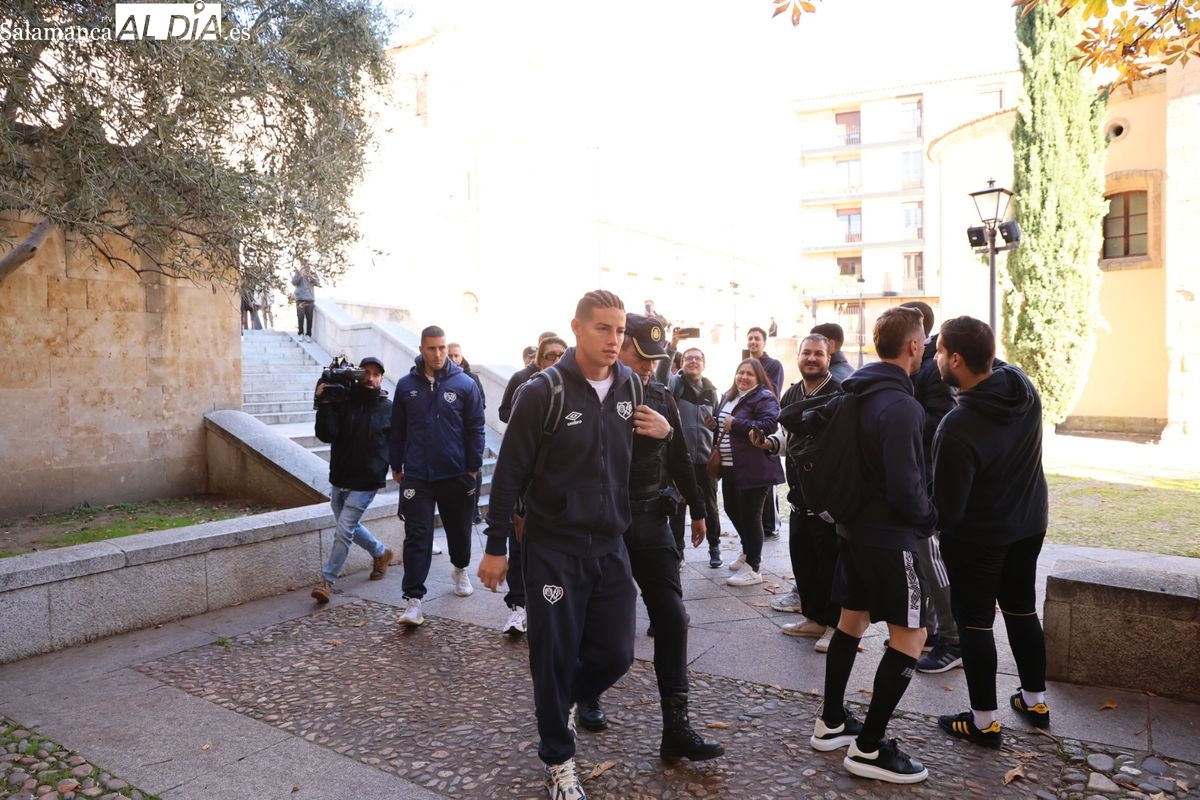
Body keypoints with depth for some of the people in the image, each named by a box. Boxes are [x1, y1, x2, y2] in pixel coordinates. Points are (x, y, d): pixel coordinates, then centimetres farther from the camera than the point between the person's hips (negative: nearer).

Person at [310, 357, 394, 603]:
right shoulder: (342, 402, -3)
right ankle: (381, 552, 43)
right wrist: (323, 404, -24)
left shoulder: (388, 409, -5)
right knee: (350, 527, 19)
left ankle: (327, 581, 5)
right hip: (339, 478, 4)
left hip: (365, 482, -4)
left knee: (344, 530, -8)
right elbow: (326, 435, -14)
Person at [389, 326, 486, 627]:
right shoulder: (406, 385, 2)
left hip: (456, 474, 0)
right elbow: (398, 429, 9)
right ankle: (413, 599, 0)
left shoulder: (465, 384, -4)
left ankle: (460, 569, 43)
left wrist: (473, 467, -3)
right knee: (417, 537, -3)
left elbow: (475, 429, -1)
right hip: (416, 476, 0)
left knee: (459, 529, 16)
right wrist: (396, 466, 10)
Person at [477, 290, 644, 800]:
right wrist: (495, 546, -7)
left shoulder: (631, 387, 2)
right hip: (553, 548, -4)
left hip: (611, 546, 5)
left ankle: (562, 701, 40)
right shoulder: (543, 393, -13)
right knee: (555, 657, 6)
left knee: (616, 652, 8)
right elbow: (510, 473, -9)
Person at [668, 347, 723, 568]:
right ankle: (677, 549, 20)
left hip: (705, 456, 3)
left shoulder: (711, 390, 8)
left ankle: (714, 547, 26)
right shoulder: (676, 383, -4)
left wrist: (715, 423, -5)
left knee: (710, 505, 12)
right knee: (678, 505, 7)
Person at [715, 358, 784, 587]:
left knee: (750, 516, -4)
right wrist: (717, 436, 14)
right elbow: (721, 425, 29)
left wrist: (735, 424, -22)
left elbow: (769, 425, -26)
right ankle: (748, 553, 40)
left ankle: (753, 568, 8)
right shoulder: (729, 397, 17)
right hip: (730, 466, 9)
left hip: (754, 469, -9)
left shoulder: (764, 398, -11)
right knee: (732, 510, 19)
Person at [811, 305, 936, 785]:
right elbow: (905, 486, -23)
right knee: (910, 636, 1)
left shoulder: (858, 394, 6)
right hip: (888, 536, -9)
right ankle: (868, 748, 7)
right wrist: (929, 519, -5)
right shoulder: (900, 405, -22)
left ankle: (831, 723, 29)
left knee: (852, 620, 18)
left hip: (854, 525, 9)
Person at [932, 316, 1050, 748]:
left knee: (974, 621, 6)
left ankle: (984, 721, 17)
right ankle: (1035, 700, 36)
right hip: (1029, 523, 7)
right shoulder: (1022, 384, -11)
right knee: (1022, 609, 21)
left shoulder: (957, 427, -32)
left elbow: (947, 506, -23)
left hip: (978, 535, -7)